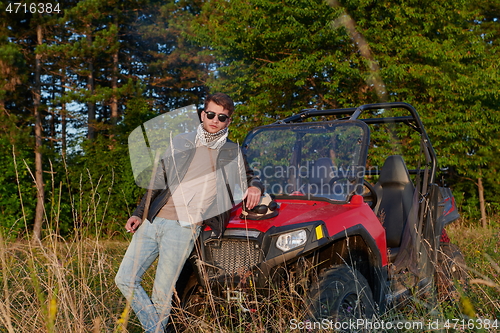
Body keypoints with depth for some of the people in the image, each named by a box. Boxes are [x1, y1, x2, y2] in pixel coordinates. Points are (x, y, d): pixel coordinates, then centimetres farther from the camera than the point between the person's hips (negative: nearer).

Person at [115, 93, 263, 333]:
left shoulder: (232, 154, 10)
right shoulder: (180, 143, 13)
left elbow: (249, 178, 24)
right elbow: (157, 183, 16)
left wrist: (255, 187, -1)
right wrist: (138, 213, 8)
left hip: (183, 228, -3)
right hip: (151, 222, 4)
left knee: (162, 294, -4)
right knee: (124, 279, 2)